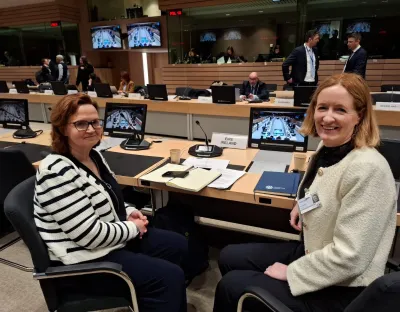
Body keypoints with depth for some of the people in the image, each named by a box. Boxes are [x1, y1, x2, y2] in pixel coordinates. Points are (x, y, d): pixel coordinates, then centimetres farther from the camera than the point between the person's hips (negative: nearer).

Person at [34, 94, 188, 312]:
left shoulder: (94, 156, 3)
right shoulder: (57, 172, -26)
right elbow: (90, 234, -28)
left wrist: (129, 212, -1)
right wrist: (133, 227, -14)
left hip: (112, 237, 10)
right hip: (85, 258, -9)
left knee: (178, 245, 12)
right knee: (169, 277, -15)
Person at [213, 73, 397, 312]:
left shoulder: (368, 169, -28)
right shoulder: (328, 147, -1)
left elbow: (349, 257, -28)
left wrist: (290, 272, -17)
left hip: (340, 289, -8)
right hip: (312, 252, 8)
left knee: (231, 286, -6)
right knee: (229, 257, 10)